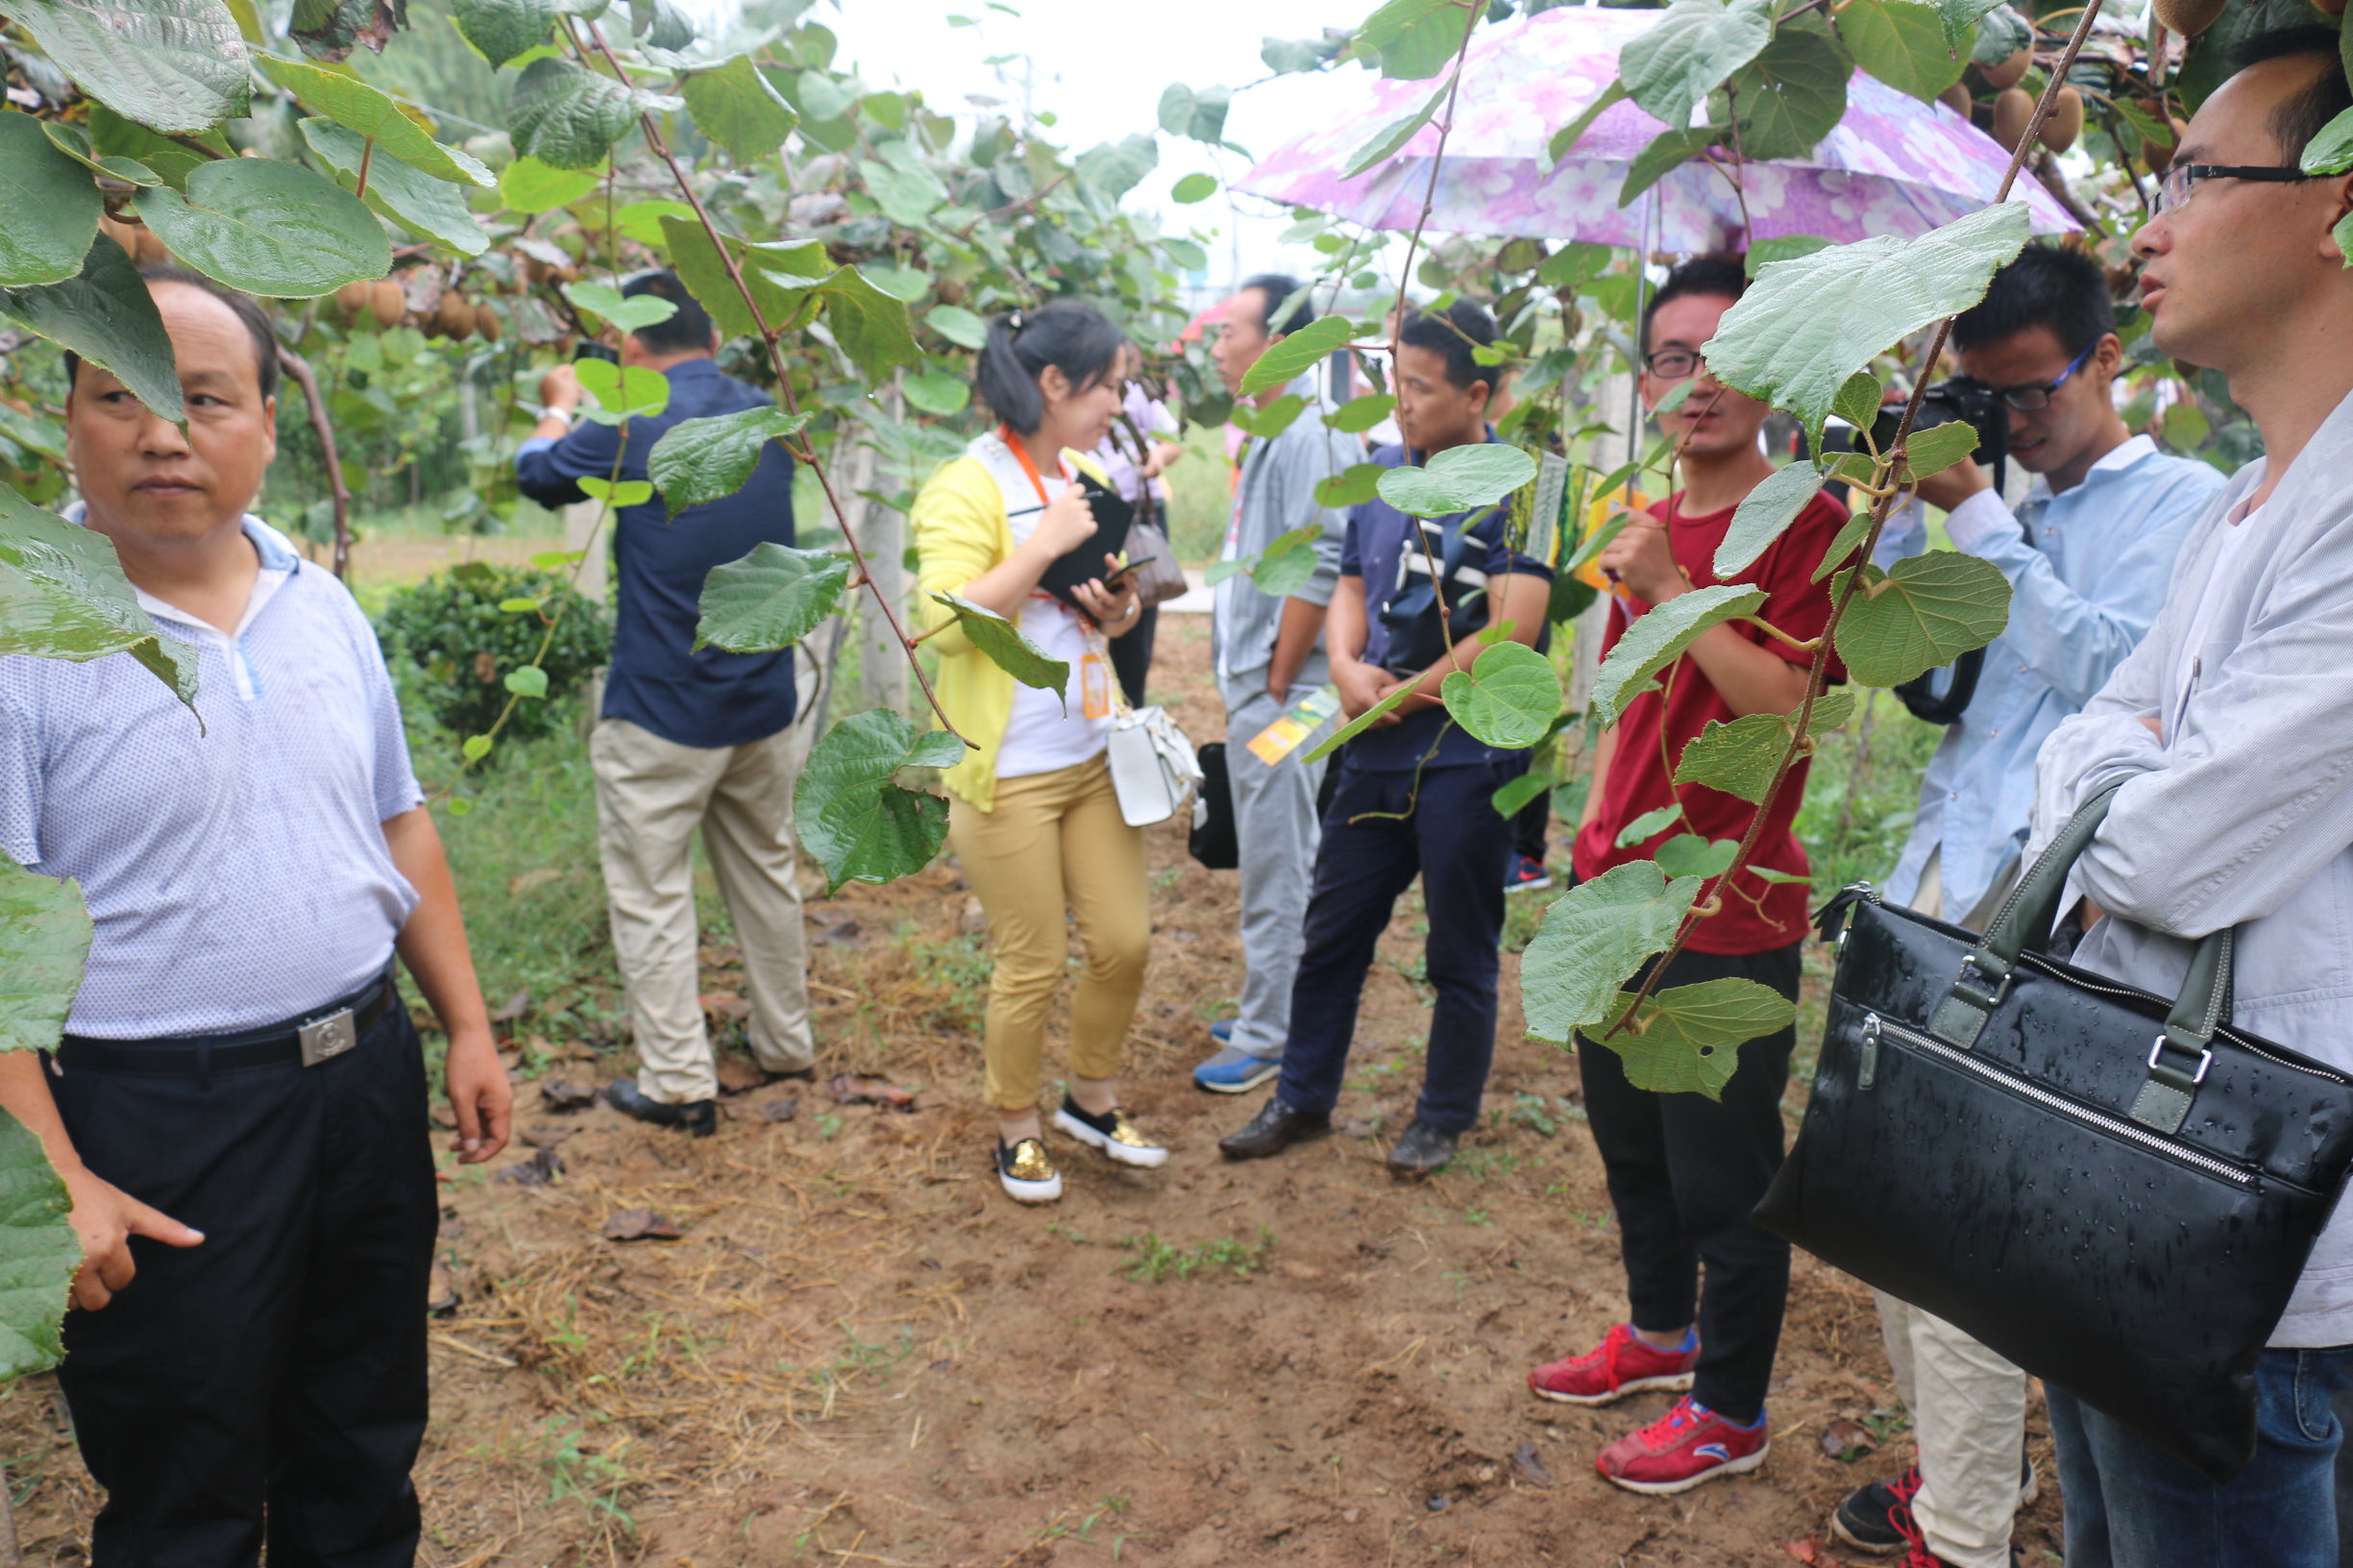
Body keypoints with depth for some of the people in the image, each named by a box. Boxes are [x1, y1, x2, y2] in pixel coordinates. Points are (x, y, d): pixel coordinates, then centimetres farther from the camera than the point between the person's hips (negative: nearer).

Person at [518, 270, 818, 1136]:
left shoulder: (630, 430, -14)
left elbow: (537, 471, 6)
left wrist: (559, 407, 26)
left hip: (660, 714, -6)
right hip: (764, 702, 6)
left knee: (651, 895, 4)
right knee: (766, 874, 19)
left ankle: (680, 1084, 8)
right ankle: (785, 1042, 31)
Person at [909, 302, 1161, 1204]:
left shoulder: (1085, 479, 10)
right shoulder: (969, 488, -13)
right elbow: (946, 622, -24)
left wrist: (1120, 612, 0)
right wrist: (1045, 545, -24)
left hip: (1093, 758, 7)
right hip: (1008, 772, -7)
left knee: (1125, 940, 10)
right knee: (1033, 965, 3)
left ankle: (1091, 1101, 33)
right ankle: (1016, 1130, 26)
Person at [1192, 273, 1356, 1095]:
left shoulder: (1310, 434, -16)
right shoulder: (1269, 433, 15)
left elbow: (1317, 570, -23)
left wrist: (1276, 685, -18)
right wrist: (1242, 677, 15)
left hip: (1279, 695, -10)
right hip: (1251, 686, 10)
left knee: (1276, 870, -1)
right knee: (1266, 862, 18)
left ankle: (1267, 1038, 9)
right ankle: (1267, 1010, 31)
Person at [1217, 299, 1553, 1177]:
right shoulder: (1382, 473, 8)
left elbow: (1511, 635, -20)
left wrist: (1403, 696, -12)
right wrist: (1347, 669, -6)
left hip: (1469, 758, -6)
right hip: (1377, 753, 6)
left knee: (1461, 954, 10)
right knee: (1331, 930, 14)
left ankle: (1444, 1117, 28)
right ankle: (1302, 1099, 30)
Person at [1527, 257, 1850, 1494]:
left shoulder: (1807, 523, -14)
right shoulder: (1648, 527, 10)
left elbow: (1788, 702, -26)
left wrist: (1671, 588, -25)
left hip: (1729, 916, -8)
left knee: (1725, 1179, 7)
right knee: (1630, 1145, 23)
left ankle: (1731, 1412, 27)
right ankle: (1661, 1333, 45)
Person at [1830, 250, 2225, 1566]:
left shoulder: (2183, 502, -1)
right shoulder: (2012, 501, 19)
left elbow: (2106, 669, -15)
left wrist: (1978, 516, -12)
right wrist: (1915, 504, 5)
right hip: (1944, 877, 8)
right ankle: (1967, 1459, 31)